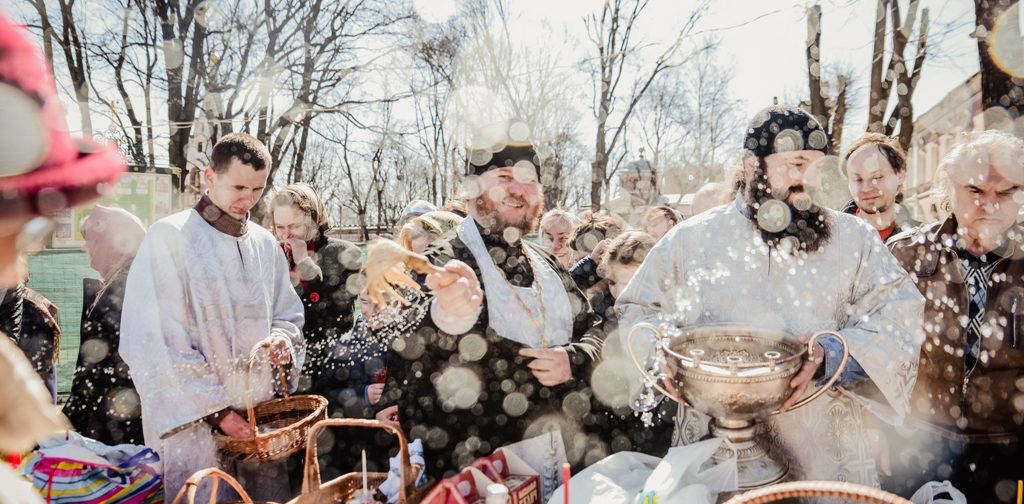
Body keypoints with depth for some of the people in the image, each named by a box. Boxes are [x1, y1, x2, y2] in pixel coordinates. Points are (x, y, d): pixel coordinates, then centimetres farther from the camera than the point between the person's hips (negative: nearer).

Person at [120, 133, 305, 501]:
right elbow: (155, 343, -13)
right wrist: (214, 409, -14)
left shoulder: (266, 244, 7)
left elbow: (287, 313, 15)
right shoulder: (169, 236, -9)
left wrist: (284, 338, -9)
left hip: (258, 415, 5)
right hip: (192, 419, -5)